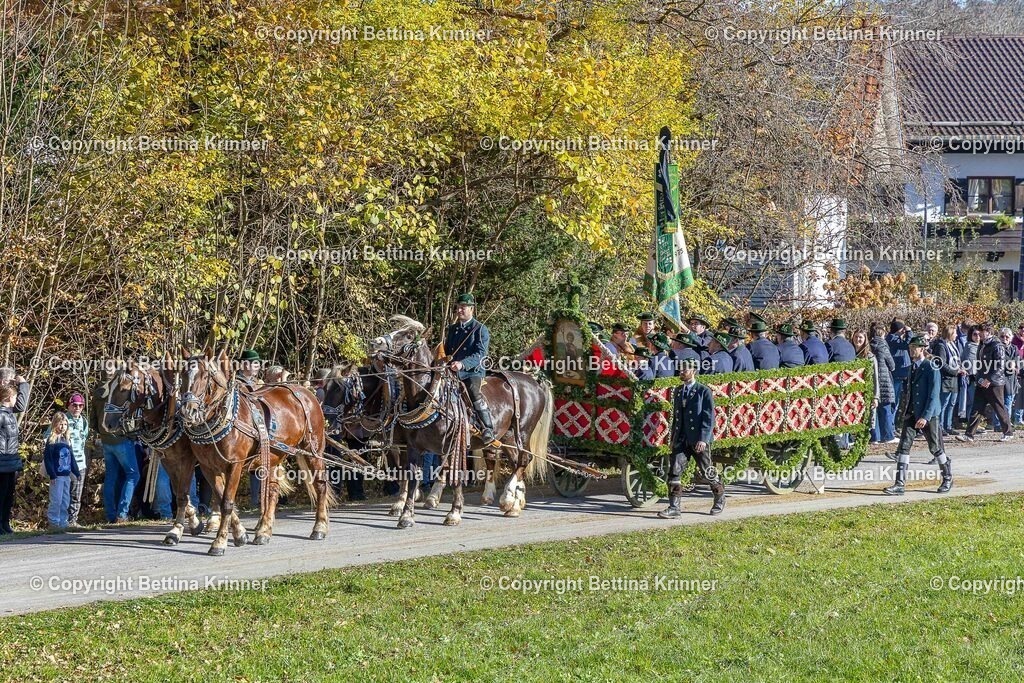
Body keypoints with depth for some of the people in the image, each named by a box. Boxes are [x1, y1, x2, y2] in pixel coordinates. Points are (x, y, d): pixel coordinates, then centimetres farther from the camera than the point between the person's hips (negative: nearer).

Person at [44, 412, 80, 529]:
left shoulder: (66, 441, 13)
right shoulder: (51, 440, -7)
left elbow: (71, 458, 20)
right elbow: (47, 458, -12)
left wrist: (77, 472, 17)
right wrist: (52, 475, -17)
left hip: (66, 475, 7)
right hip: (57, 476, -7)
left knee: (66, 501, 9)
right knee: (56, 500, -7)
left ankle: (63, 520, 16)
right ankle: (53, 521, 3)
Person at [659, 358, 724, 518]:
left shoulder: (704, 391, -6)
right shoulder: (678, 392, 14)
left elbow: (709, 418, -10)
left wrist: (703, 439, -18)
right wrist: (673, 438, 15)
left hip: (699, 440, -5)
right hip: (681, 440, 5)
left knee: (707, 473, 6)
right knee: (674, 471, -8)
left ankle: (720, 498, 30)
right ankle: (674, 507, -8)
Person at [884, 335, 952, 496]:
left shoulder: (931, 368, -12)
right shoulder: (912, 368, 11)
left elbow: (934, 394, -16)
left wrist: (925, 416, -22)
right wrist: (904, 410, 15)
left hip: (929, 414, -6)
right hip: (911, 414, 6)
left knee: (936, 448, 6)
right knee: (904, 446, -5)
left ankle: (947, 479, 26)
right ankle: (900, 484, -7)